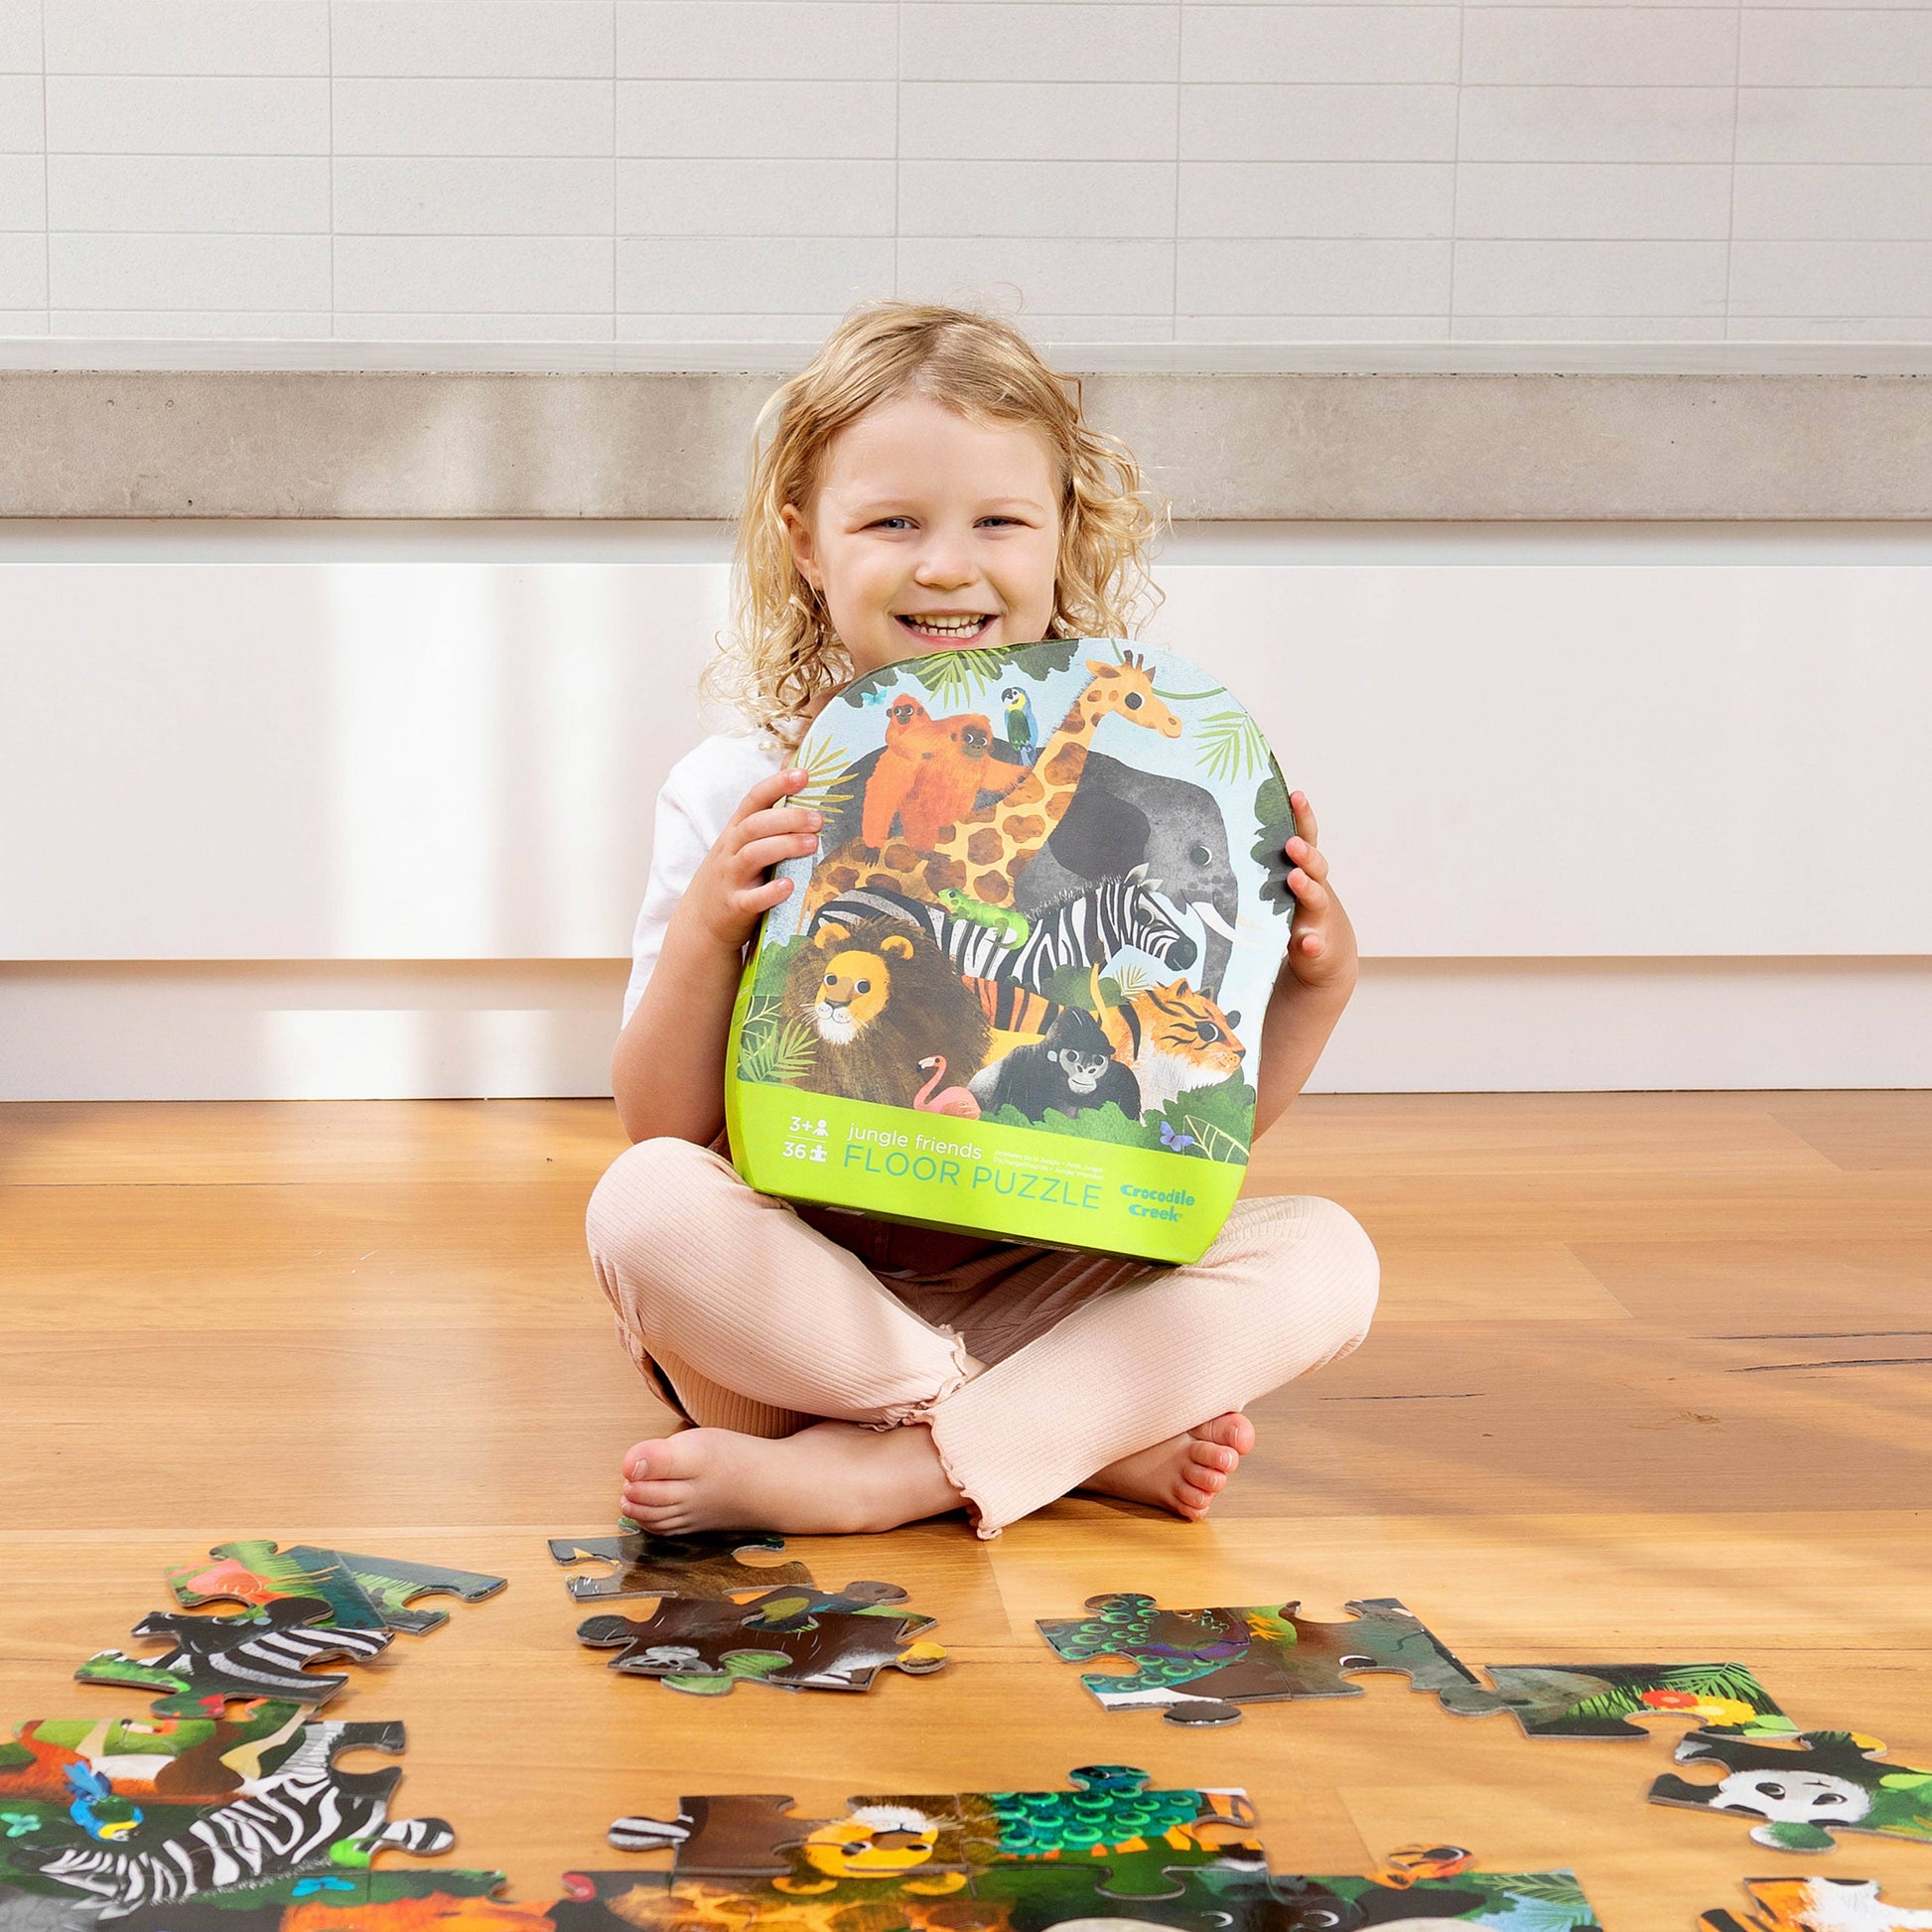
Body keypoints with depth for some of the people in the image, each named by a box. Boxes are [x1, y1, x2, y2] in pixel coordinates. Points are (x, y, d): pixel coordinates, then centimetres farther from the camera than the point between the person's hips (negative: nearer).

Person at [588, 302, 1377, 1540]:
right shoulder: (739, 793, -2)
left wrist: (1318, 979, -8)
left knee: (1325, 1259, -20)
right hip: (810, 1285, -1)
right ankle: (1096, 1436, -19)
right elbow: (662, 1130, -3)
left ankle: (863, 1476, -26)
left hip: (1047, 1284, 2)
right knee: (648, 1208, -31)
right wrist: (702, 935, -18)